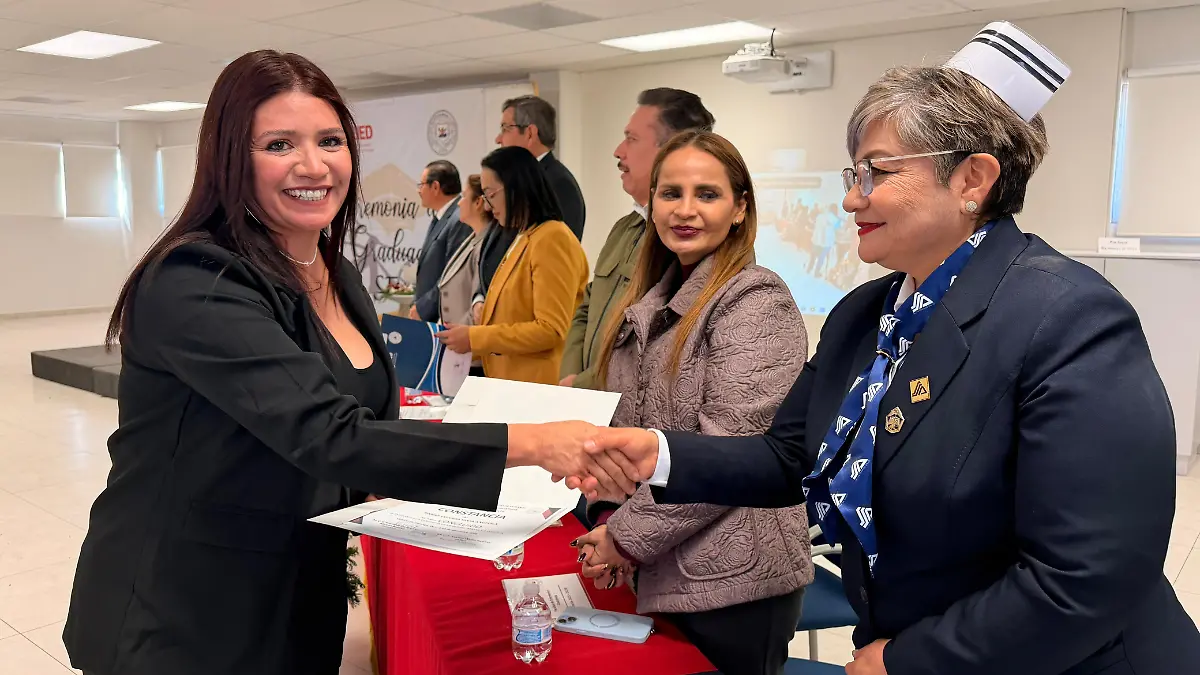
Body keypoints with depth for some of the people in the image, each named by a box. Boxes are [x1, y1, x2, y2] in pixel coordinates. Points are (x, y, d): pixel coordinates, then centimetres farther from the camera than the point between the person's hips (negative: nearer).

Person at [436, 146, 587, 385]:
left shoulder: (552, 239, -13)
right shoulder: (523, 240, 14)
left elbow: (551, 330, -19)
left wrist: (474, 338, -15)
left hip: (536, 387, -8)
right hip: (512, 383, 8)